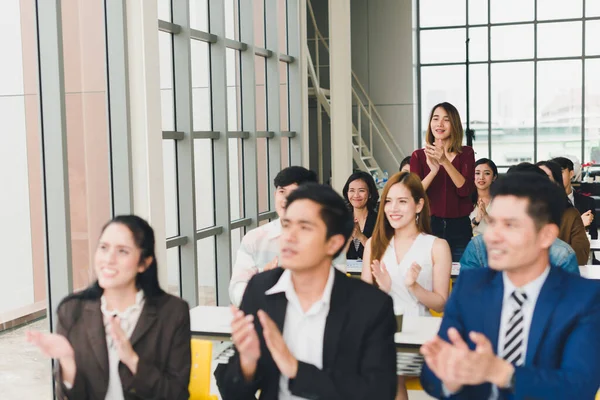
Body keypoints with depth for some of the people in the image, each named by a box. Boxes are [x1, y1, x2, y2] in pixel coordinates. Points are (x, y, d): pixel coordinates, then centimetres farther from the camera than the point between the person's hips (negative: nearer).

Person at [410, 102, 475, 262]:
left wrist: (445, 161, -22)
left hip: (459, 228, 0)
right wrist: (433, 170, -23)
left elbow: (465, 190, -9)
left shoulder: (466, 153, 5)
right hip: (429, 226, 0)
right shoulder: (419, 156, 5)